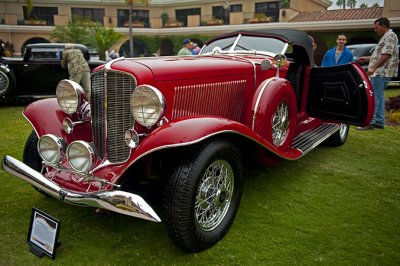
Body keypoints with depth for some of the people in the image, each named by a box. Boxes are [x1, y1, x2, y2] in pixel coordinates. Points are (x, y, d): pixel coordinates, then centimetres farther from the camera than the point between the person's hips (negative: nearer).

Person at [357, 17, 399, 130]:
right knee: (379, 96, 11)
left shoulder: (390, 36, -9)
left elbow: (386, 55, -20)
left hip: (381, 72, -11)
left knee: (373, 97, -11)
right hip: (381, 72, 11)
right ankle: (380, 122, 16)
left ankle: (370, 122, -9)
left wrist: (373, 68, -23)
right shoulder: (386, 37, 22)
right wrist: (367, 58, 25)